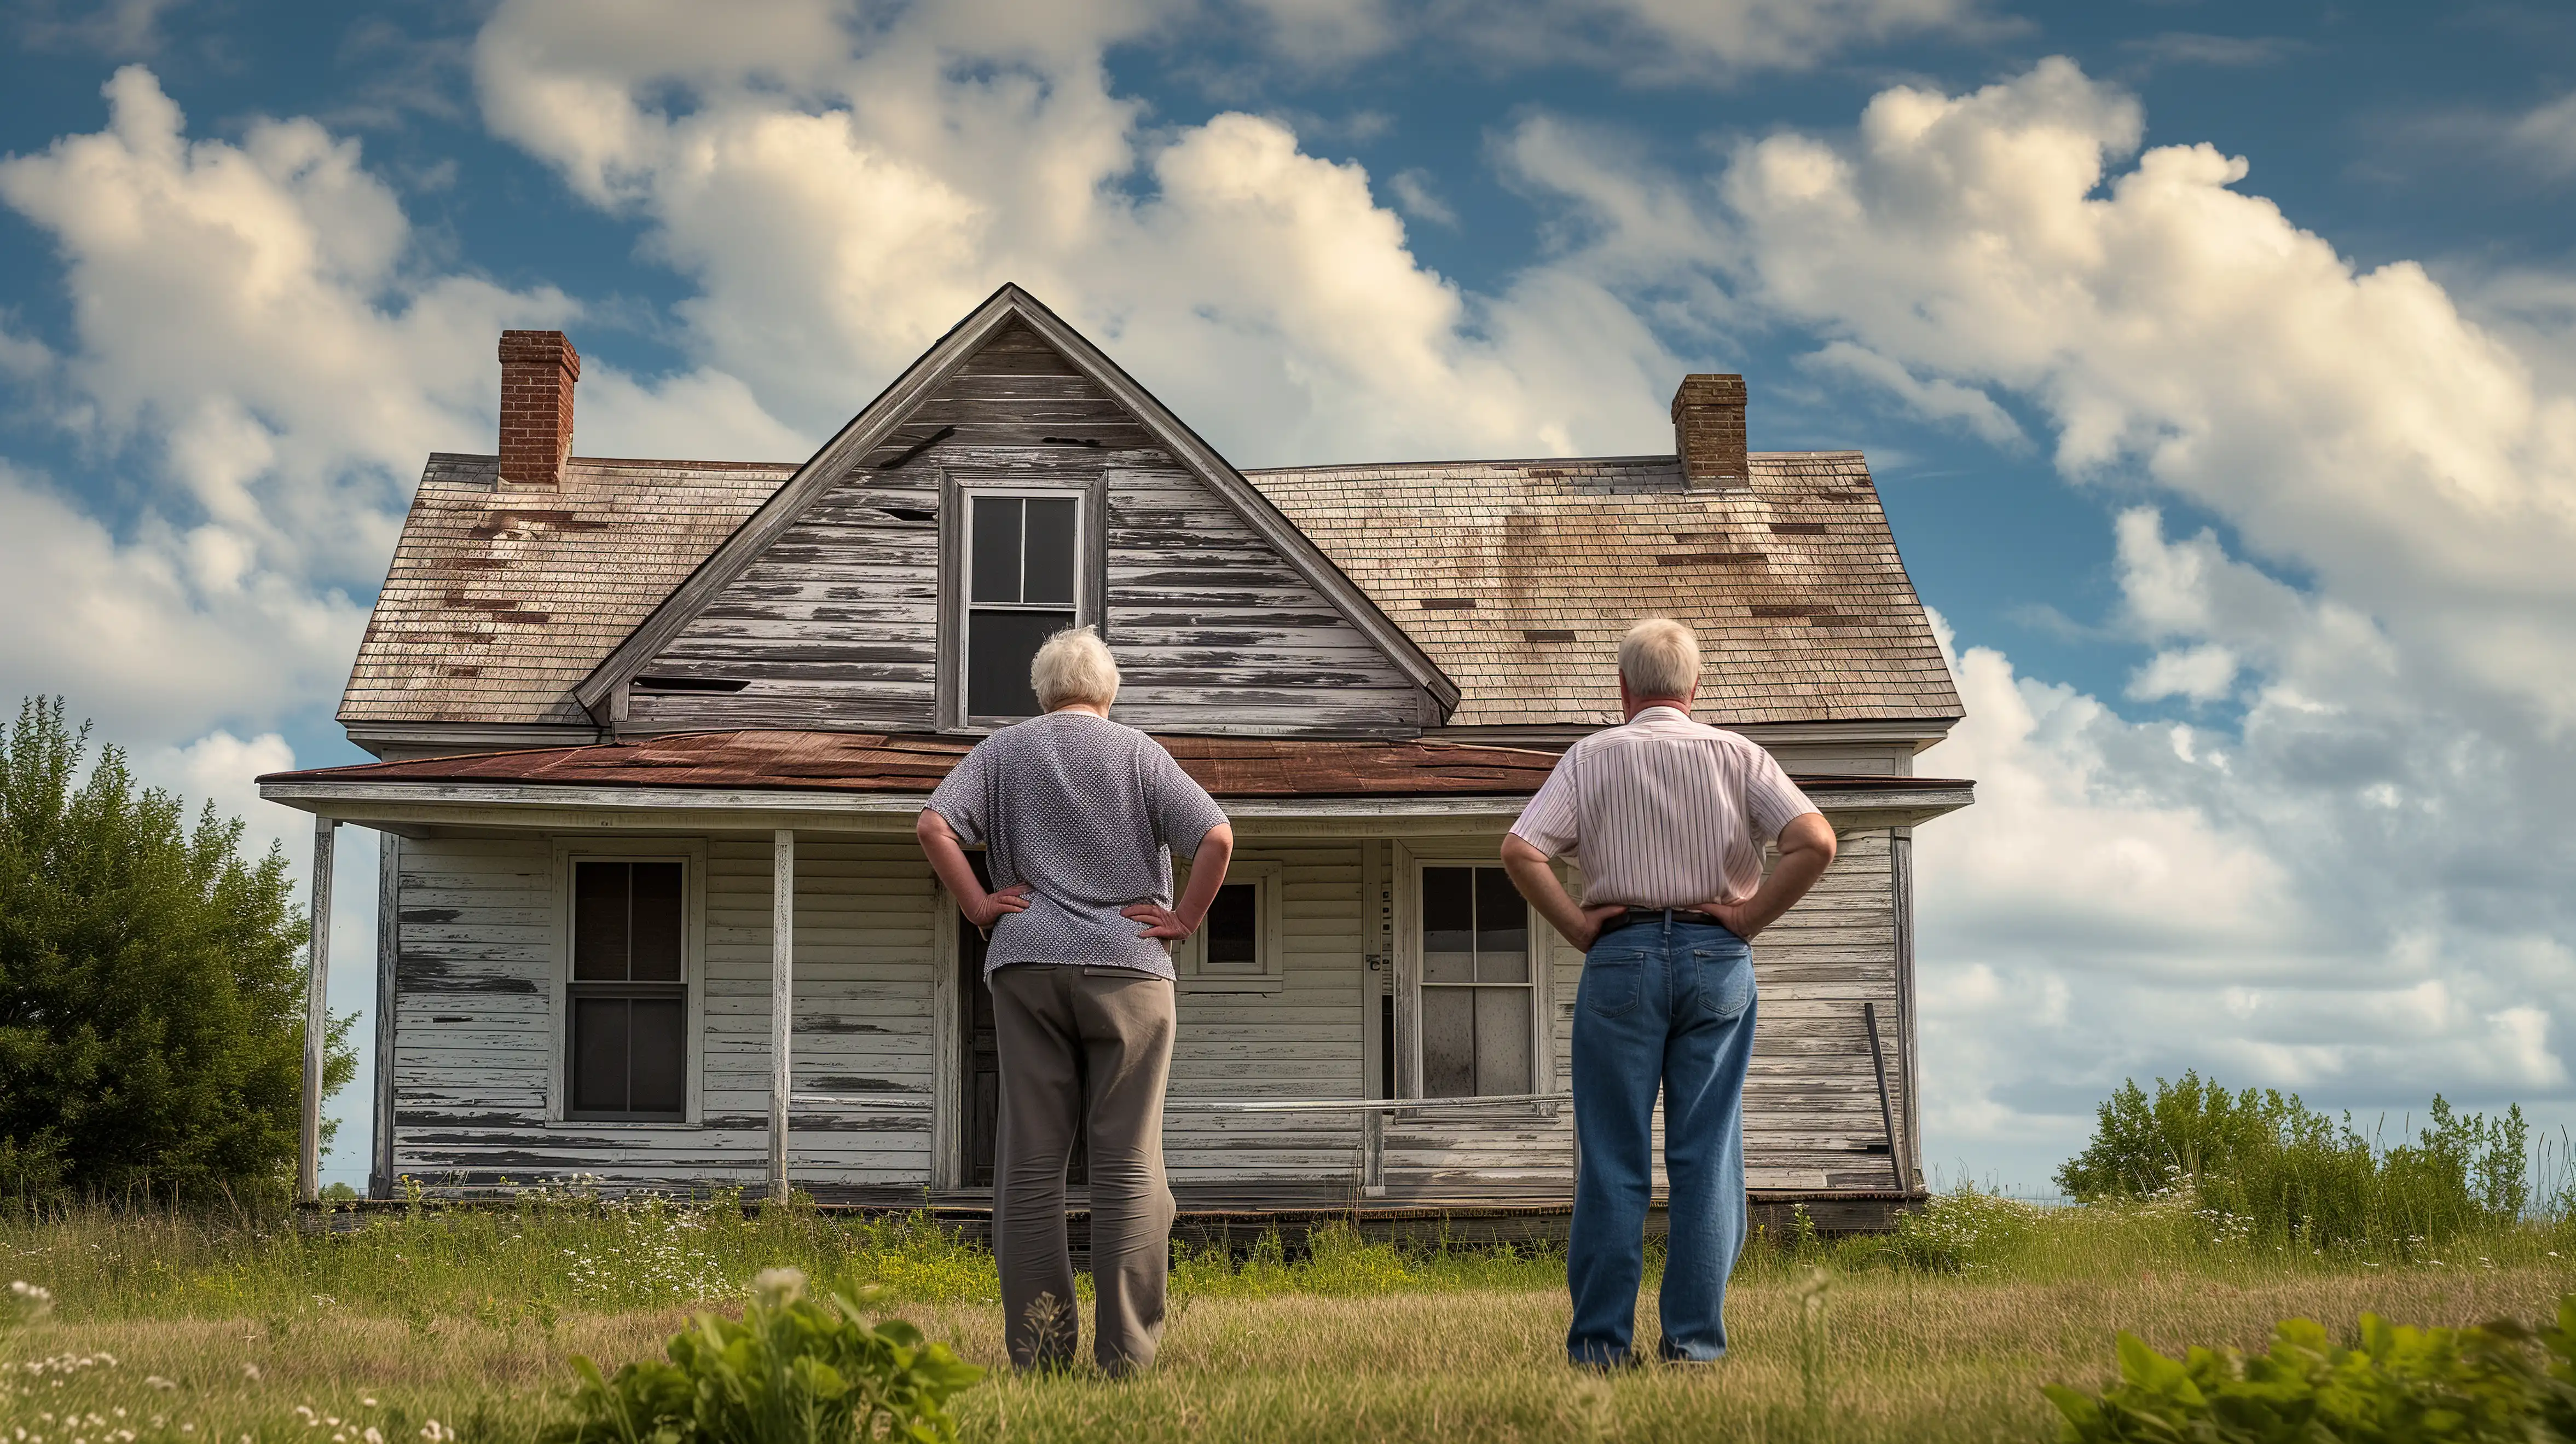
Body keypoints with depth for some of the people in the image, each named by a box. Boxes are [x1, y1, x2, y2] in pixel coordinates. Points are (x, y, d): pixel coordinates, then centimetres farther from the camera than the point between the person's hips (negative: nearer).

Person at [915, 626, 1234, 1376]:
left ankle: (1037, 1349, 1)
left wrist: (979, 908, 1)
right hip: (1128, 969, -1)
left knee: (1030, 1161, 4)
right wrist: (1185, 920, 1)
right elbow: (1216, 837, -7)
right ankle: (1126, 1350, -3)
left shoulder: (1002, 751, 11)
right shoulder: (1138, 753, 6)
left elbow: (933, 826, -4)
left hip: (1028, 967, 1)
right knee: (1129, 1164, 0)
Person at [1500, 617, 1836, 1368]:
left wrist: (1578, 927, -1)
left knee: (1612, 1159, 2)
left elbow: (1520, 851, -8)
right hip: (1717, 961, 1)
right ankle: (1694, 1338, 2)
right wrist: (1748, 918, -2)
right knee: (1708, 1156, 4)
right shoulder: (1737, 756, 5)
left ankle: (1601, 1340, 2)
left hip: (1621, 958, 0)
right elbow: (1814, 843, -8)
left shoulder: (1592, 757, 4)